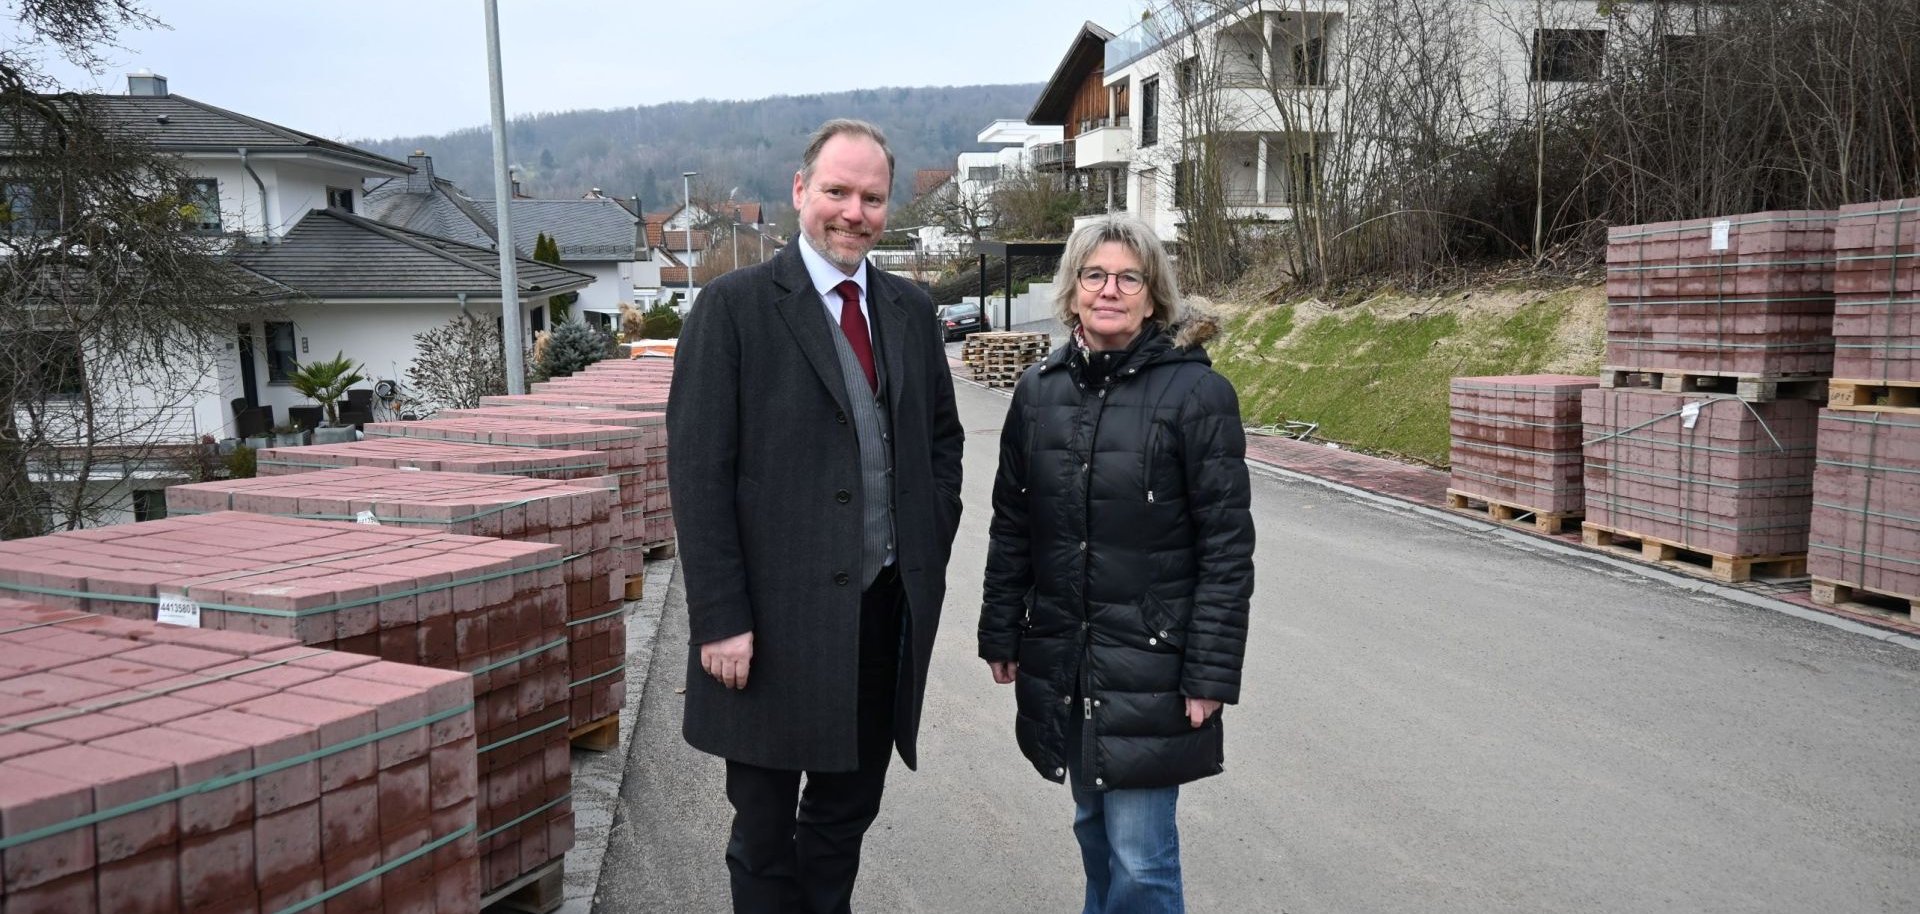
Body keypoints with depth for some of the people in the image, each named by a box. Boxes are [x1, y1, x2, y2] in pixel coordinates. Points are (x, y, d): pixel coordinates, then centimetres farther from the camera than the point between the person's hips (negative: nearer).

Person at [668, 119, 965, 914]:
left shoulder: (910, 308, 8)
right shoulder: (734, 306, -8)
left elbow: (942, 436, 18)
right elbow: (698, 473, -11)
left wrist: (932, 547, 7)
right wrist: (721, 618, -15)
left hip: (886, 610, 5)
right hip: (778, 618, -5)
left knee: (846, 814, 19)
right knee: (766, 830, 11)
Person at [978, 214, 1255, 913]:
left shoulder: (1197, 391, -10)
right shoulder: (1040, 389, 4)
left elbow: (1227, 546, -10)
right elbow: (1011, 524, 10)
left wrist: (1211, 672, -13)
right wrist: (1000, 633, 9)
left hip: (1150, 662, -4)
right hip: (1059, 659, 5)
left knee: (1140, 856, -2)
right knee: (1093, 828, 18)